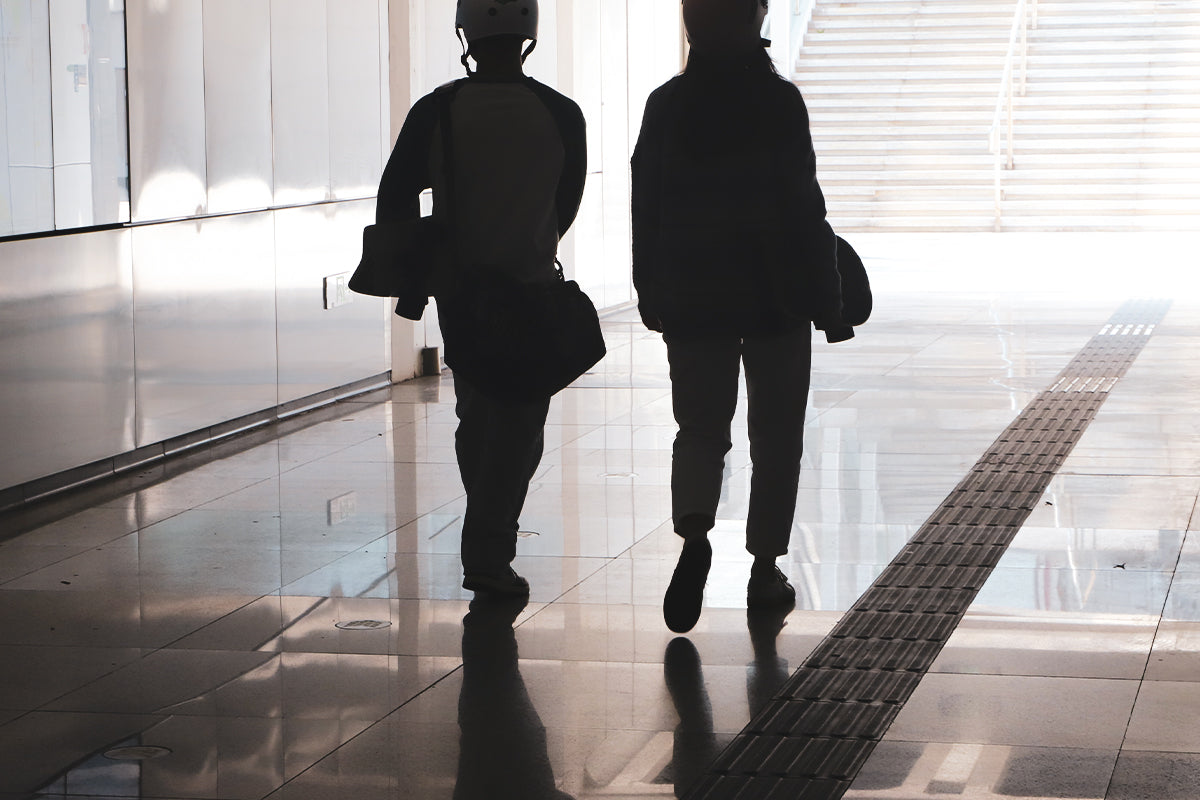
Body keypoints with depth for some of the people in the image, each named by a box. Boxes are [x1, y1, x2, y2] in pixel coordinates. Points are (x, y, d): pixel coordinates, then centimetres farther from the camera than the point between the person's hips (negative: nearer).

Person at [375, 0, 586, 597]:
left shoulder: (435, 112, -7)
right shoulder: (560, 115, -7)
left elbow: (394, 202, -5)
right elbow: (566, 207, 6)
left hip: (457, 286, 2)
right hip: (531, 285, -2)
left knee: (476, 413, 18)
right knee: (520, 422, 3)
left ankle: (489, 536, 32)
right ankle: (489, 554, -5)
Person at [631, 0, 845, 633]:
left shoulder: (666, 106, 1)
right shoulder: (778, 102, -9)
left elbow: (646, 208, 5)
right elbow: (804, 208, -11)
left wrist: (651, 295, 14)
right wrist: (826, 298, -4)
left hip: (691, 300, 2)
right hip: (776, 296, -2)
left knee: (701, 428, 9)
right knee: (775, 435, 10)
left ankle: (694, 531, -19)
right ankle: (765, 571, 13)